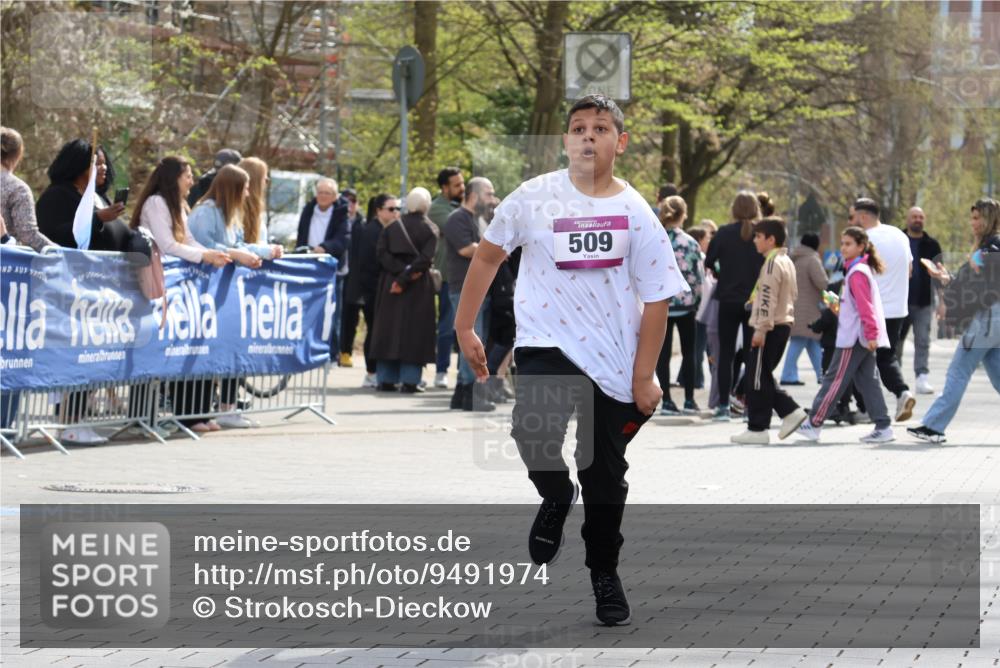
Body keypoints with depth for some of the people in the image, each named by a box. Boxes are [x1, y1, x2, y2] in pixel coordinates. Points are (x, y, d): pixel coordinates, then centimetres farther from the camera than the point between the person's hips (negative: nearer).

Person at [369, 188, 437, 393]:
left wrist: (401, 269, -11)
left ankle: (386, 379, 6)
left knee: (389, 327, 7)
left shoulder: (392, 227, 6)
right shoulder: (430, 229, -3)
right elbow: (425, 259, -16)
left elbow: (381, 253, -5)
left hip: (391, 282, 3)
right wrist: (407, 275, -16)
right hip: (419, 285, -3)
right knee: (415, 329, 0)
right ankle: (409, 379, -5)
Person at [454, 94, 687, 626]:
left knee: (605, 474, 8)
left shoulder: (636, 214, -2)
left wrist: (643, 377, -4)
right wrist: (464, 327, 8)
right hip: (547, 345, -1)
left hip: (614, 362, 1)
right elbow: (488, 255, 9)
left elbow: (656, 299, 0)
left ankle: (604, 573, 31)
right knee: (533, 429, -29)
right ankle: (555, 497, 5)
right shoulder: (535, 197, -3)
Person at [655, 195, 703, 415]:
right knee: (688, 353, 9)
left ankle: (666, 401, 2)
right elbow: (697, 276, -7)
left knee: (663, 354, 5)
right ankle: (689, 401, 7)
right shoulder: (689, 243, -9)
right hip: (684, 304, -2)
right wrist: (696, 300, 7)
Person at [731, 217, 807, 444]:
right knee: (763, 376, 16)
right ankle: (790, 412, 8)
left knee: (757, 378, -5)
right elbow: (793, 294, 23)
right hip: (784, 324, 10)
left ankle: (757, 429, -3)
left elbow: (768, 299, -21)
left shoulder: (772, 263, -15)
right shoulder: (787, 262, 17)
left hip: (769, 329, -10)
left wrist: (761, 329, -22)